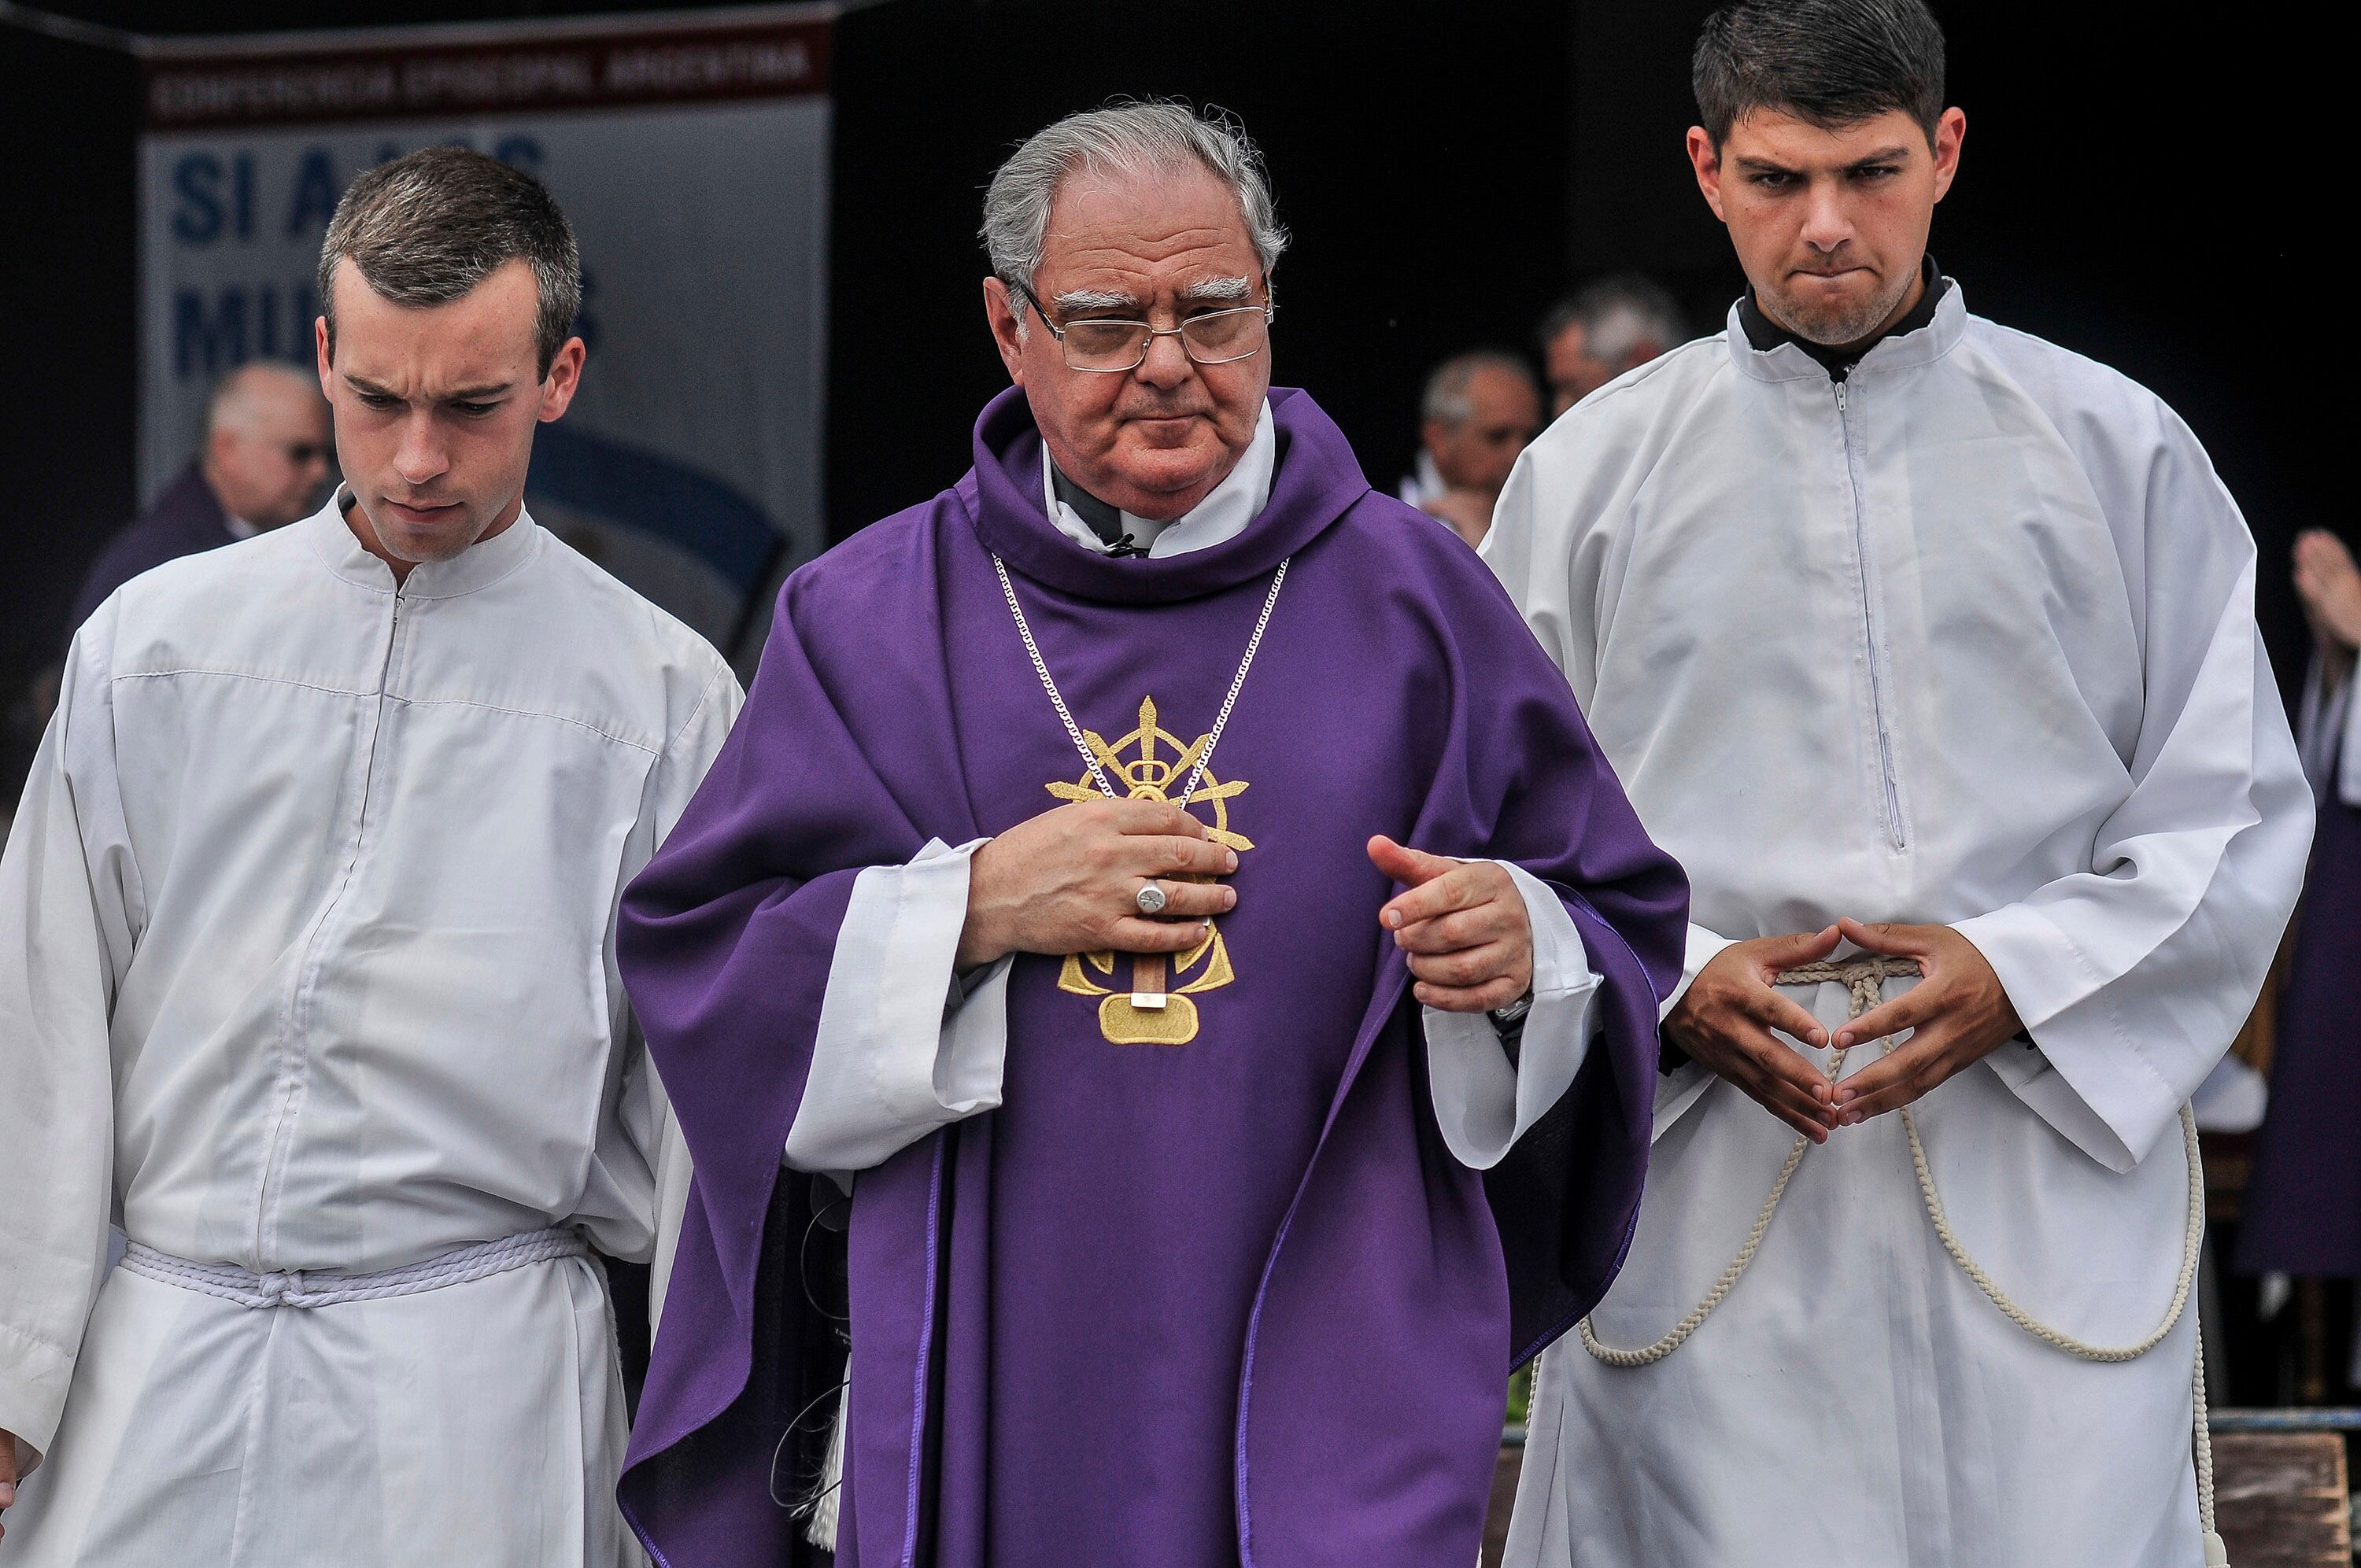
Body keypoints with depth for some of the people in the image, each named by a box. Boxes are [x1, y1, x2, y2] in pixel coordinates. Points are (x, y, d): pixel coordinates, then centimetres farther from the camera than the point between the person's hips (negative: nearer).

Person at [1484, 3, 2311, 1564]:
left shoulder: (2119, 451, 8)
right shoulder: (1594, 473, 10)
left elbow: (2237, 810, 6)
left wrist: (2018, 976, -9)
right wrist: (1676, 987, -9)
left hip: (2049, 1176, 0)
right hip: (1707, 1216, 0)